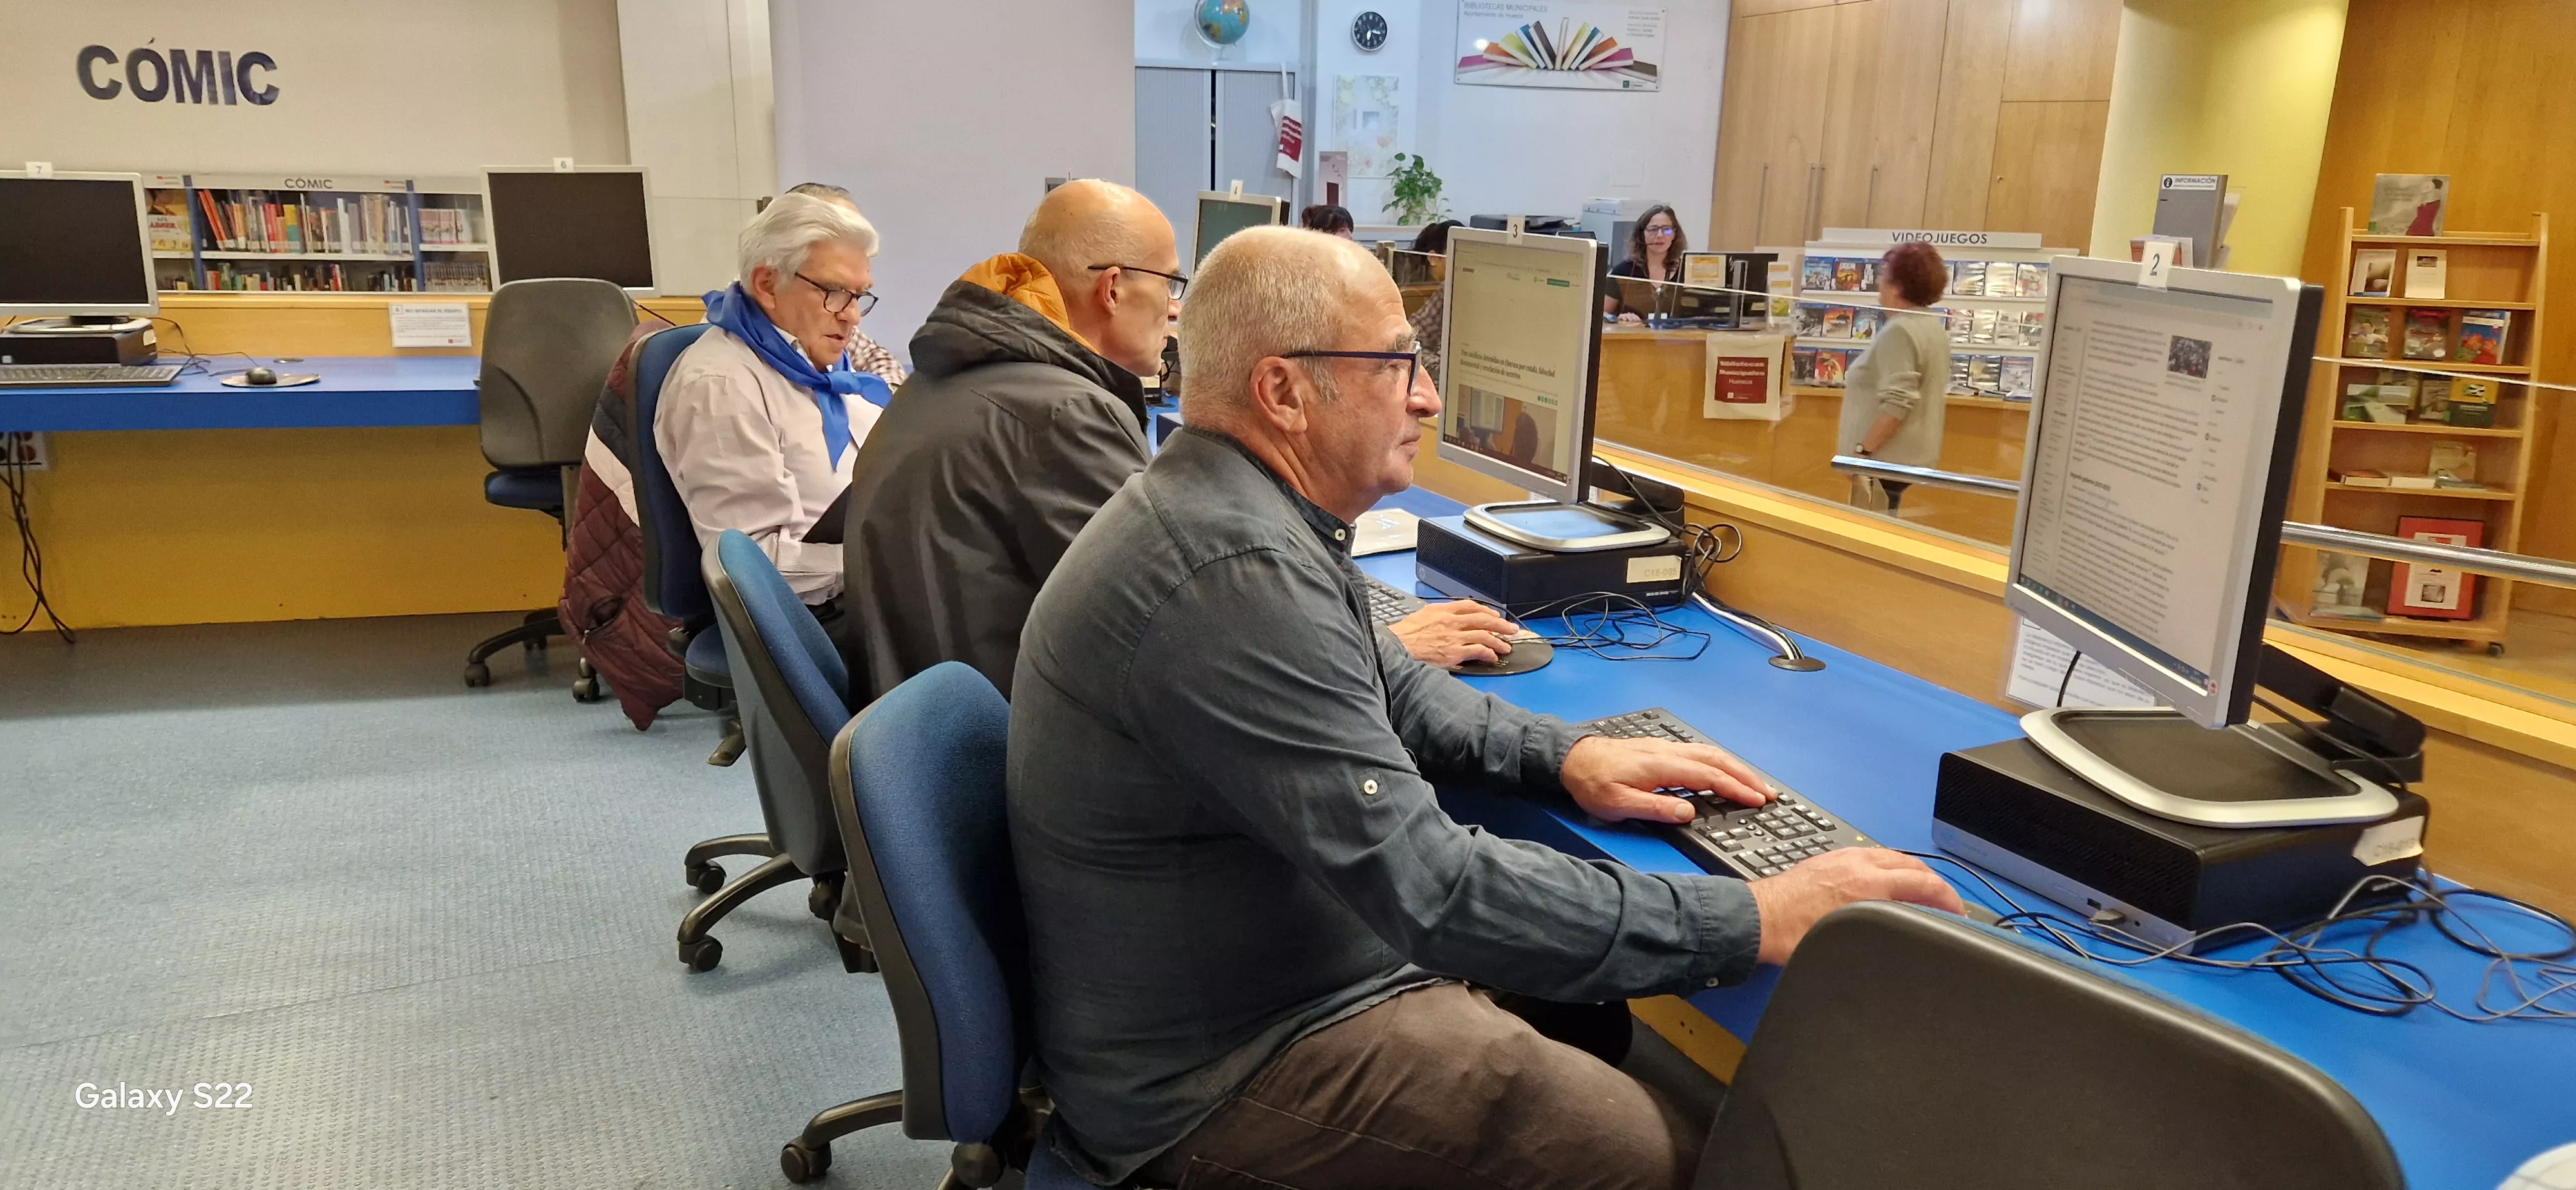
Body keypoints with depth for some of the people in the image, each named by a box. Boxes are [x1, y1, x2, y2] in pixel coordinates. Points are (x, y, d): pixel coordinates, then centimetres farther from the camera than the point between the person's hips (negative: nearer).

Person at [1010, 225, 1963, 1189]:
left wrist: (1564, 753, 2)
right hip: (1212, 1075, -10)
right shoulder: (1234, 572, -30)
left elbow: (1381, 690, 17)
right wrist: (1758, 921, -25)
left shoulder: (1222, 502, 4)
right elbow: (1434, 890, -32)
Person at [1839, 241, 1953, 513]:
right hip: (1912, 455, 10)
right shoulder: (1933, 326, 14)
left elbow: (1896, 404, -26)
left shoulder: (1899, 332, -18)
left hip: (1886, 459, -10)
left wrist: (1863, 450, -22)